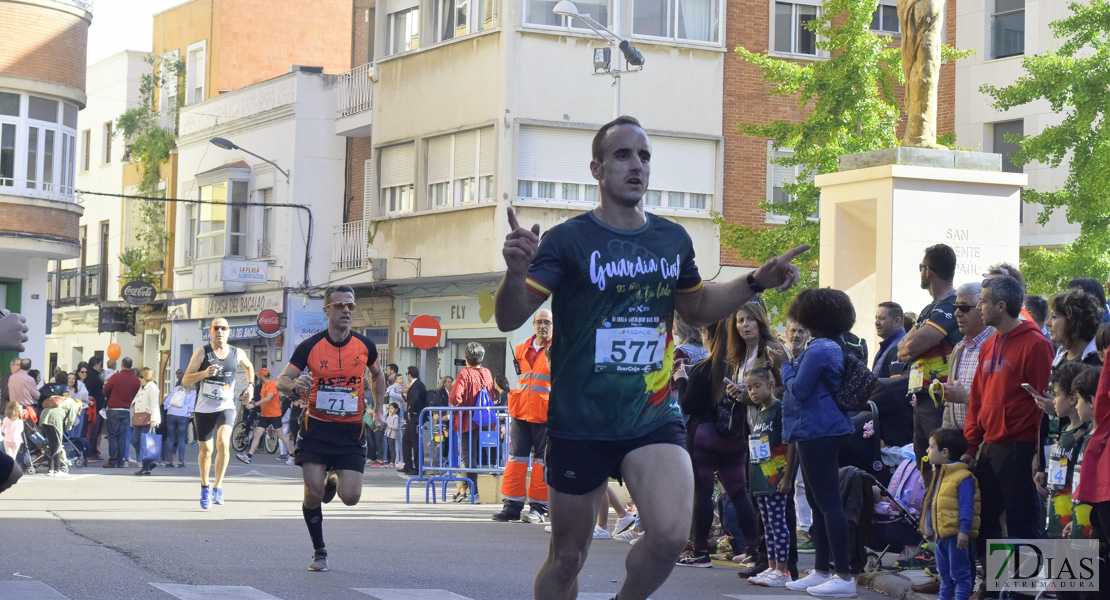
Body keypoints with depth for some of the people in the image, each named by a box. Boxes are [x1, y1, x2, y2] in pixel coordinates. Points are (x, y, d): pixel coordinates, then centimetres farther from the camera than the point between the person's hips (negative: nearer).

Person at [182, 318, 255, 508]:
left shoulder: (237, 353, 2)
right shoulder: (202, 352, -5)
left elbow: (249, 366, 27)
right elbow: (185, 380, -8)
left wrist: (250, 385, 13)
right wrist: (204, 373, -24)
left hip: (226, 407, 0)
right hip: (204, 408, 0)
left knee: (223, 442, -23)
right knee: (206, 450, 9)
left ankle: (218, 486, -13)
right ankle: (205, 486, 33)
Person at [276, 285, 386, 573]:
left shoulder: (365, 345, -2)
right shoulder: (310, 346, -8)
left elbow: (377, 375, 19)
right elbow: (282, 381, -6)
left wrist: (378, 411, 12)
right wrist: (295, 385, -30)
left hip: (351, 431, 1)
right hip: (316, 428, -1)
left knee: (350, 497, -9)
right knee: (313, 493, -10)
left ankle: (333, 481, 29)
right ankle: (319, 552, 11)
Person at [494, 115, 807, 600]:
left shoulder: (673, 240, 7)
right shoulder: (568, 240, -7)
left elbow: (697, 308, 26)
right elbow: (508, 319, -12)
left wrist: (756, 282, 12)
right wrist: (516, 270, -32)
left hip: (653, 416, 3)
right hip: (579, 424, -3)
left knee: (671, 533, -21)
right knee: (567, 558, 6)